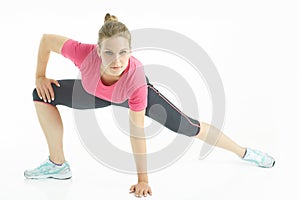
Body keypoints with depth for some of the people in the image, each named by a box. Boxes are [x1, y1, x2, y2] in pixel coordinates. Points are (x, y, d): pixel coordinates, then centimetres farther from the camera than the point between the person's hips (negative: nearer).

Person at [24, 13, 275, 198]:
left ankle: (245, 152, 21)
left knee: (190, 127, -4)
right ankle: (58, 164, 3)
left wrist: (143, 179, -27)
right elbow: (47, 39, -23)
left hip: (132, 95, -3)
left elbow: (137, 133, -35)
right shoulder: (85, 53, -44)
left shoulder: (135, 78, -45)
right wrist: (40, 76, -12)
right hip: (96, 94, 3)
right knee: (43, 95, -10)